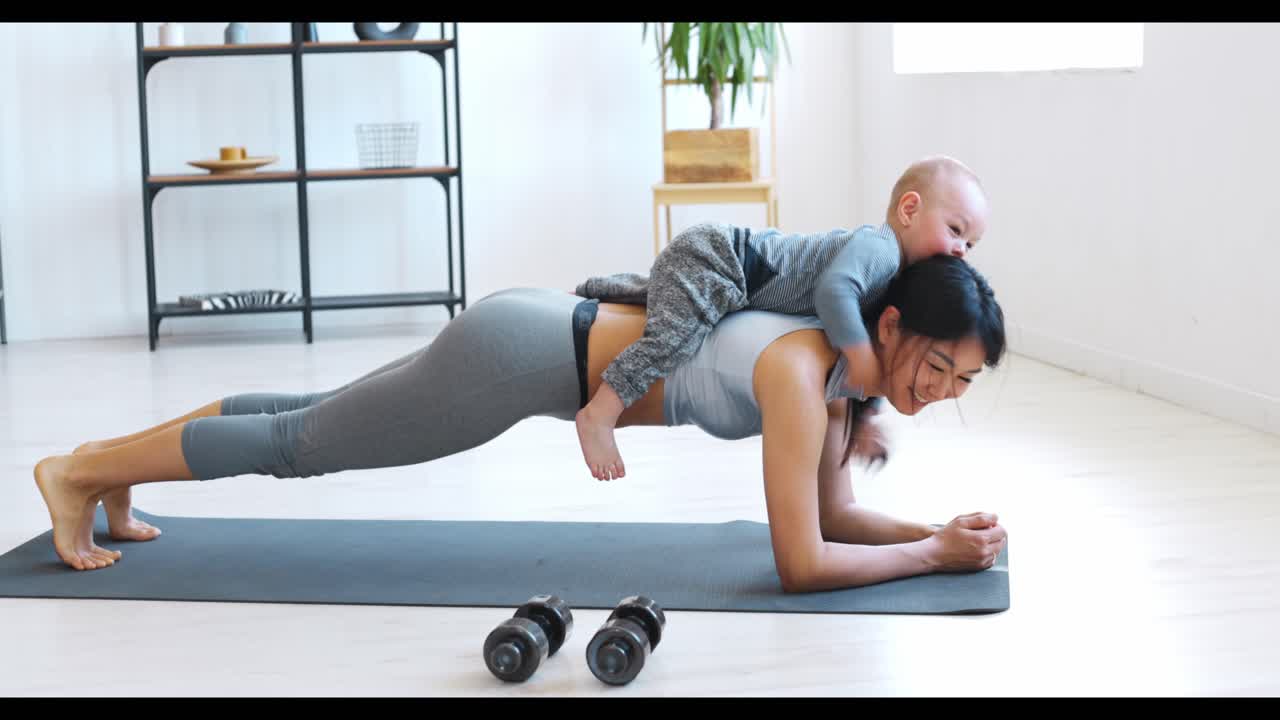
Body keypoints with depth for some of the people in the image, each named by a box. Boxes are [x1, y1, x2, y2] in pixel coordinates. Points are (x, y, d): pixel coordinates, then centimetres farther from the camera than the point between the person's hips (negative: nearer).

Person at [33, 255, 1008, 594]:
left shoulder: (849, 366, 0)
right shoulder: (803, 373, -27)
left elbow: (834, 514, 9)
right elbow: (802, 562, -29)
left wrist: (936, 529, -4)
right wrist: (937, 554, -21)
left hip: (551, 335, 8)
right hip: (522, 357, -8)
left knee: (320, 422, 22)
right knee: (302, 442, 8)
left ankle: (114, 466, 38)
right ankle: (82, 473, 24)